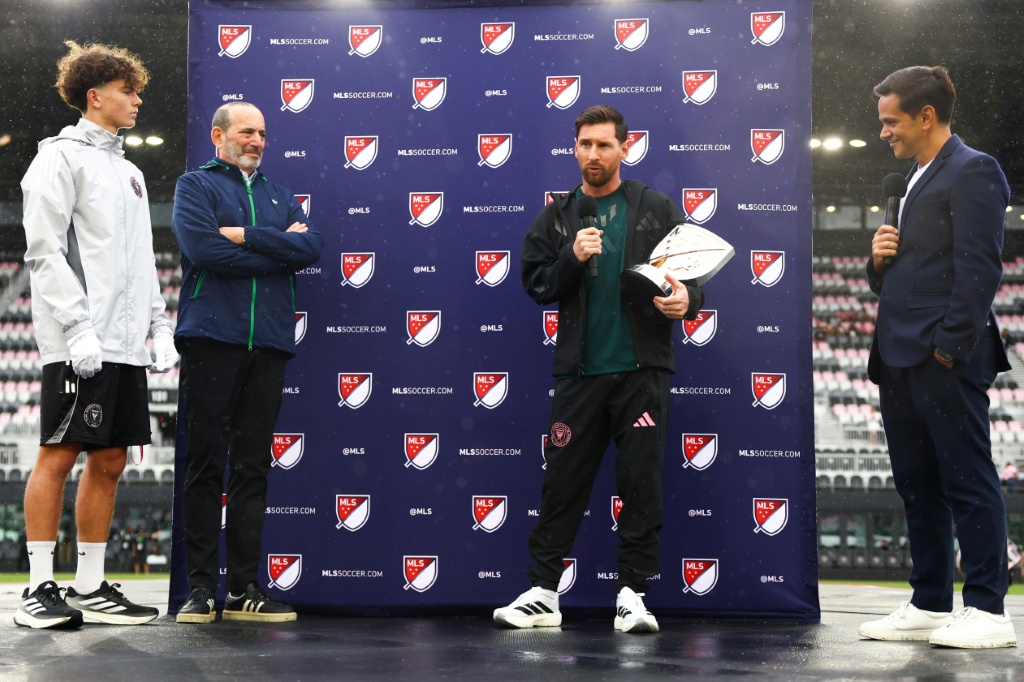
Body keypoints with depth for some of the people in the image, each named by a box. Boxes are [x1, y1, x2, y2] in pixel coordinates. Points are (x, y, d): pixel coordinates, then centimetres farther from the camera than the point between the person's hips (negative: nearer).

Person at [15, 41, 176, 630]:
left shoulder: (129, 172, 22)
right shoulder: (63, 157, -1)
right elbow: (44, 250, -11)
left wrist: (161, 327, 13)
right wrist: (79, 327, -18)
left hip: (125, 347, 8)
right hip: (79, 348, -8)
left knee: (109, 461, 7)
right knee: (59, 455, -5)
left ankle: (92, 587, 13)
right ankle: (40, 587, 1)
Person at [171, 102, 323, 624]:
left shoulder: (279, 196, 22)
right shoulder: (196, 185, 8)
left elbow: (313, 247, 4)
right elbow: (204, 249, -10)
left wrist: (247, 236, -7)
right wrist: (280, 249, -2)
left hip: (268, 344, 4)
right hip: (211, 338, -4)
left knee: (253, 467, 4)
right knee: (206, 463, -3)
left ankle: (243, 588, 8)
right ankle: (200, 587, 2)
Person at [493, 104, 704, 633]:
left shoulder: (656, 209, 5)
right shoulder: (556, 217, 10)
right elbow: (536, 285, 5)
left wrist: (688, 298, -17)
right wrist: (573, 258, -13)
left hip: (641, 369, -1)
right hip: (579, 370, 1)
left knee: (641, 481, 0)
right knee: (563, 481, 3)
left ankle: (633, 594, 8)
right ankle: (542, 593, 10)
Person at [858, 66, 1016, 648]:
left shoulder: (972, 171, -6)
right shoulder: (915, 182, 22)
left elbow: (979, 267, -15)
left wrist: (950, 345, -19)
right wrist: (880, 260, 5)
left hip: (945, 360, -9)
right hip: (901, 360, 9)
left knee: (968, 480, -5)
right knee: (917, 486, 11)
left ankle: (987, 610, 1)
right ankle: (930, 606, 17)